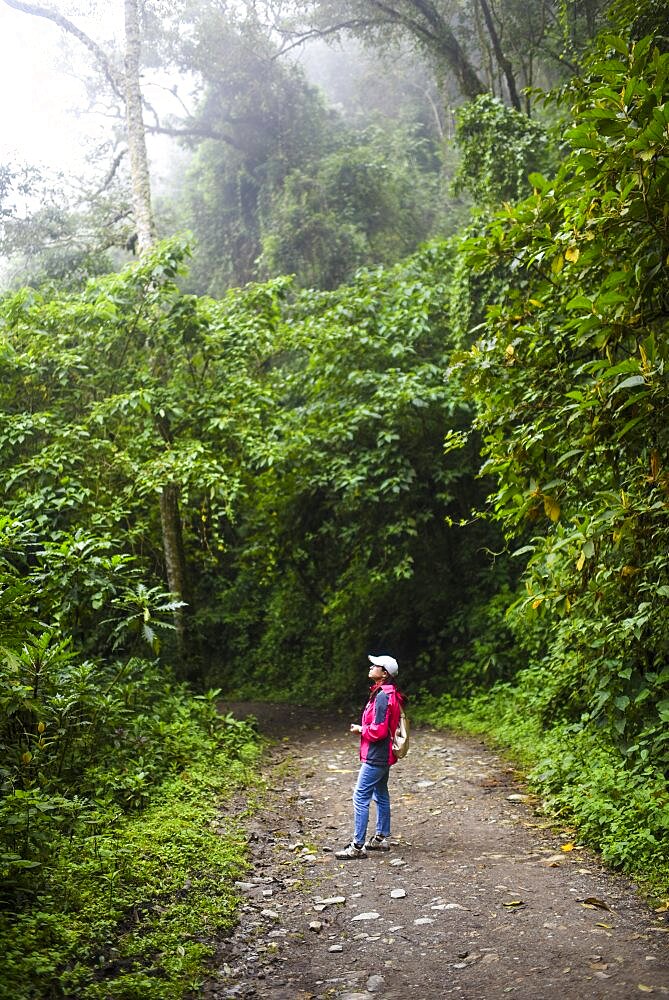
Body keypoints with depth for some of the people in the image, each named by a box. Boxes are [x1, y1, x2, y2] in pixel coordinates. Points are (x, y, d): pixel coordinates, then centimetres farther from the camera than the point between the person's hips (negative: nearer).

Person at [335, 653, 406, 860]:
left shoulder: (383, 697, -21)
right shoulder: (389, 694, 11)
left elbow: (379, 730, -25)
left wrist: (360, 729, -10)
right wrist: (364, 728, 9)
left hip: (376, 757, -11)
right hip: (383, 756, 11)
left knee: (361, 797, -7)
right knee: (380, 795, 19)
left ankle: (358, 846, -4)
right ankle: (381, 838, 30)